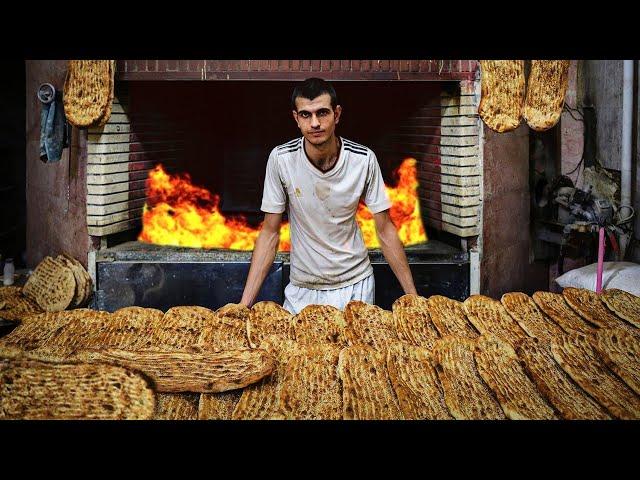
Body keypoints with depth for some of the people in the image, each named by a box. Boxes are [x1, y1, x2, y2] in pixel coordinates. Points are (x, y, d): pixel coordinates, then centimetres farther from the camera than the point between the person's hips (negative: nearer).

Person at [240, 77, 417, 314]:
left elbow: (385, 231, -6)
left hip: (355, 285, 0)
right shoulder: (281, 159, -15)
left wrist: (412, 295, -9)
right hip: (302, 288, 0)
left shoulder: (364, 159, -14)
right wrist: (245, 304, -14)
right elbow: (270, 233, -9)